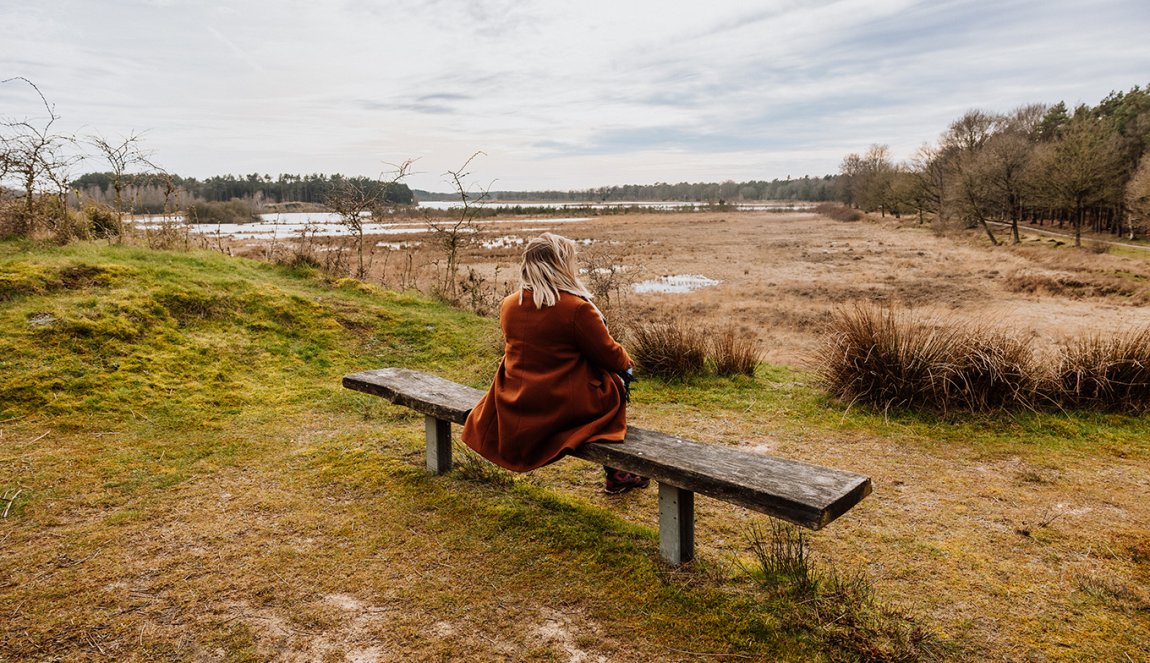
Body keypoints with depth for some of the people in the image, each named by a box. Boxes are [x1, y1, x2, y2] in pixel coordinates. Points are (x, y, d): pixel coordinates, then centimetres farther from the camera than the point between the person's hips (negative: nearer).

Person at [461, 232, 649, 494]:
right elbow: (608, 354, -11)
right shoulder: (577, 308, -20)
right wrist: (626, 362, 14)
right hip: (565, 408, -7)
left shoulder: (508, 305, 0)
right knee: (616, 385, 23)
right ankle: (615, 475, 28)